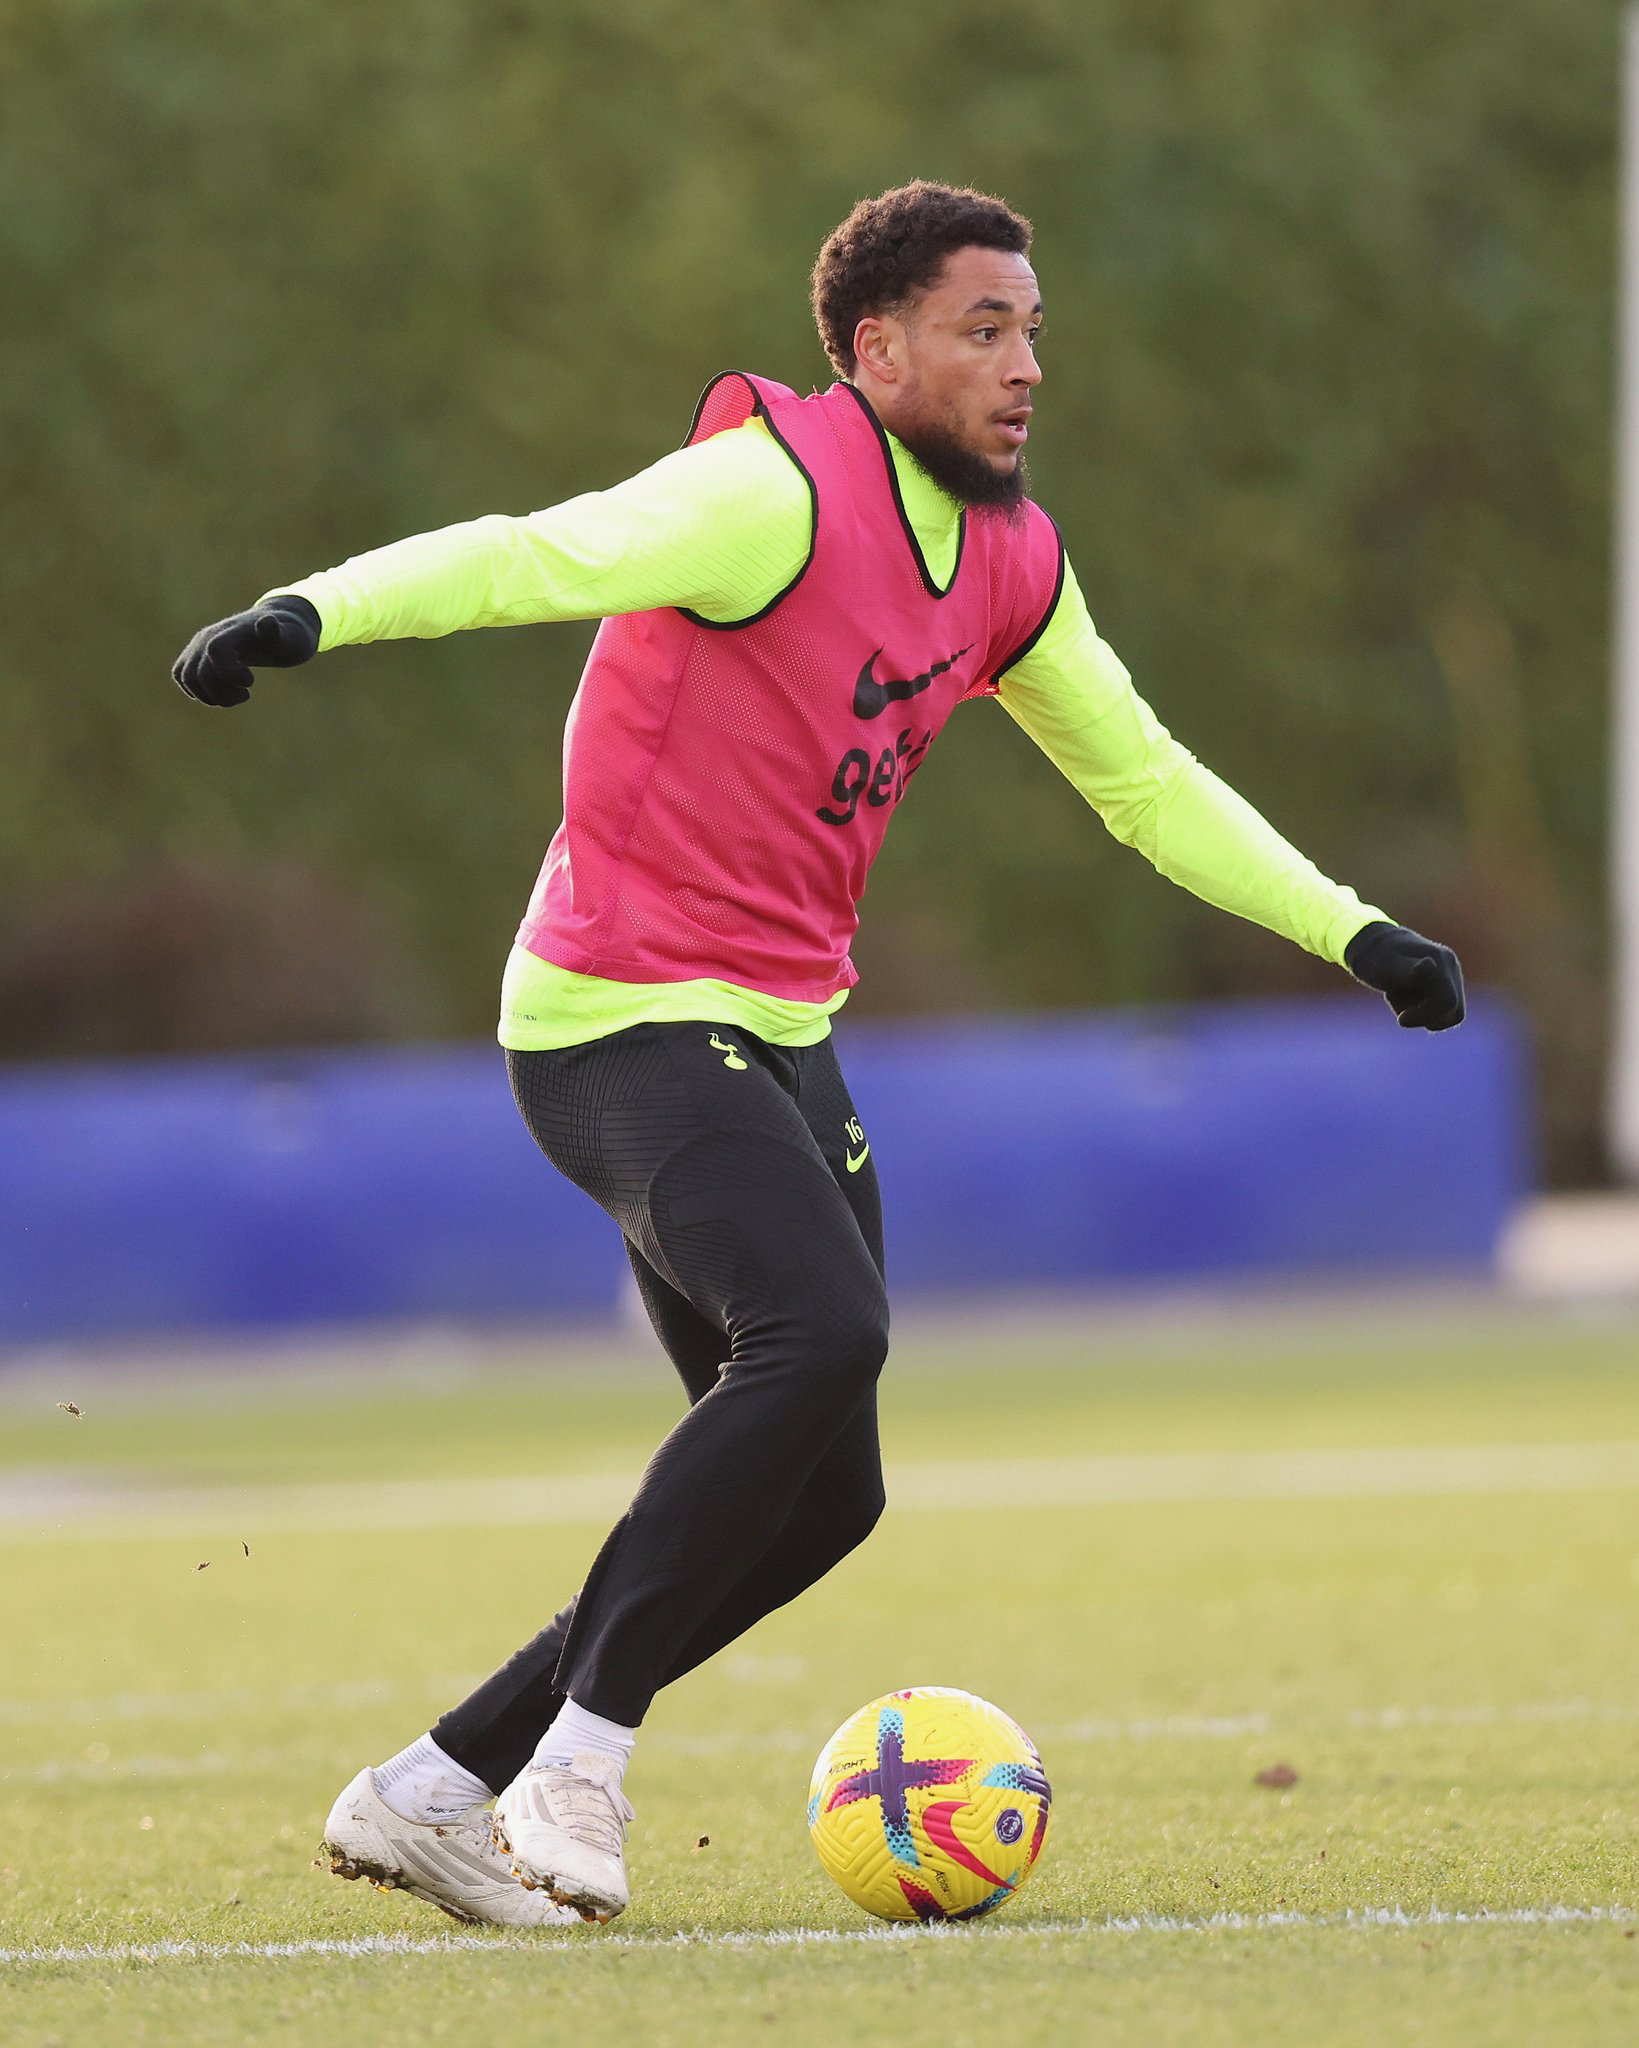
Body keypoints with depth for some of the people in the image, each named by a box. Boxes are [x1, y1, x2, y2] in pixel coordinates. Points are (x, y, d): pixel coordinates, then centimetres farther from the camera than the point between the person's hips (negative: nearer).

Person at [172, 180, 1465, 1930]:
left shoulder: (1009, 566, 10)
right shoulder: (777, 490, -17)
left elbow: (1146, 783, 23)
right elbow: (541, 557, -30)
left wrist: (1351, 931, 19)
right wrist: (310, 614, -47)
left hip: (781, 1044, 9)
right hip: (622, 1022, -9)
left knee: (818, 1496, 4)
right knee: (824, 1329, -30)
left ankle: (433, 1791, 11)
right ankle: (584, 1751, -19)